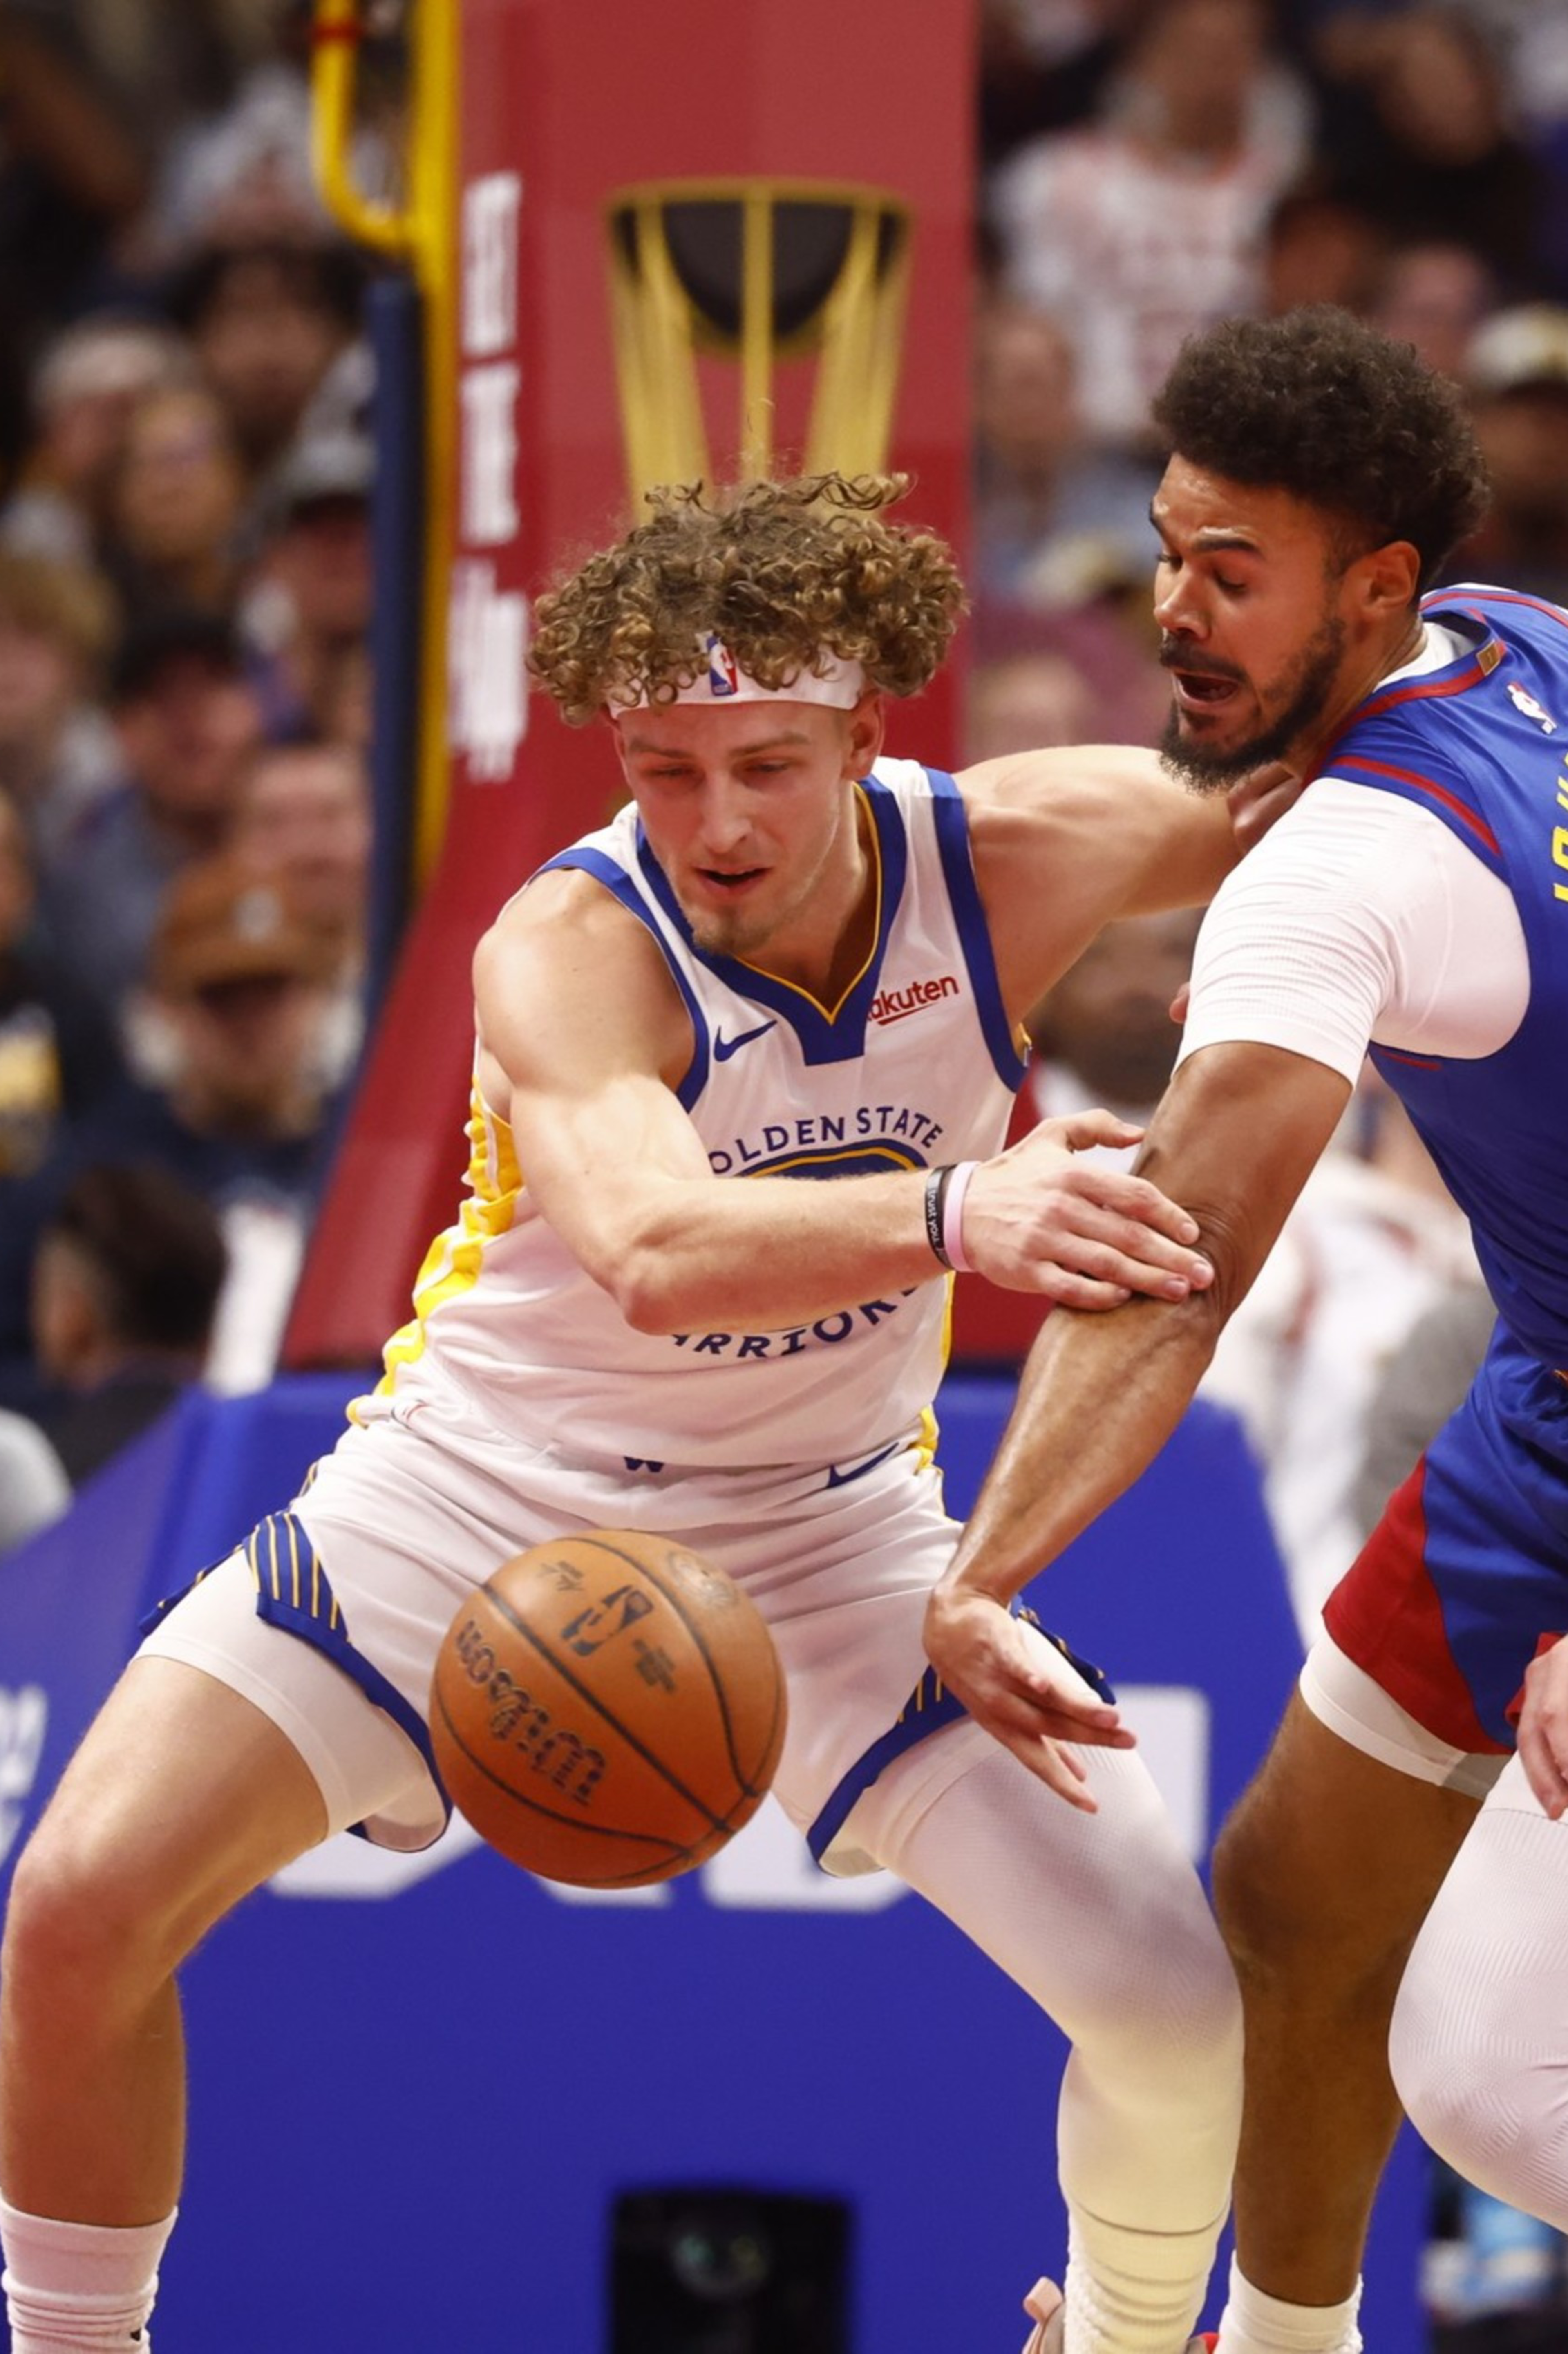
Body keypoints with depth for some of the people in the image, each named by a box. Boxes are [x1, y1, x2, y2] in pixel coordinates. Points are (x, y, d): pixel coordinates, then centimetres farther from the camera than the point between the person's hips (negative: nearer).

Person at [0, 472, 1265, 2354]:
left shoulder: (1010, 856, -17)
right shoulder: (567, 949, -28)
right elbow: (656, 1248, -48)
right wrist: (951, 1213, -65)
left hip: (821, 1535, 2)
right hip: (484, 1487, -2)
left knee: (1177, 2005, -11)